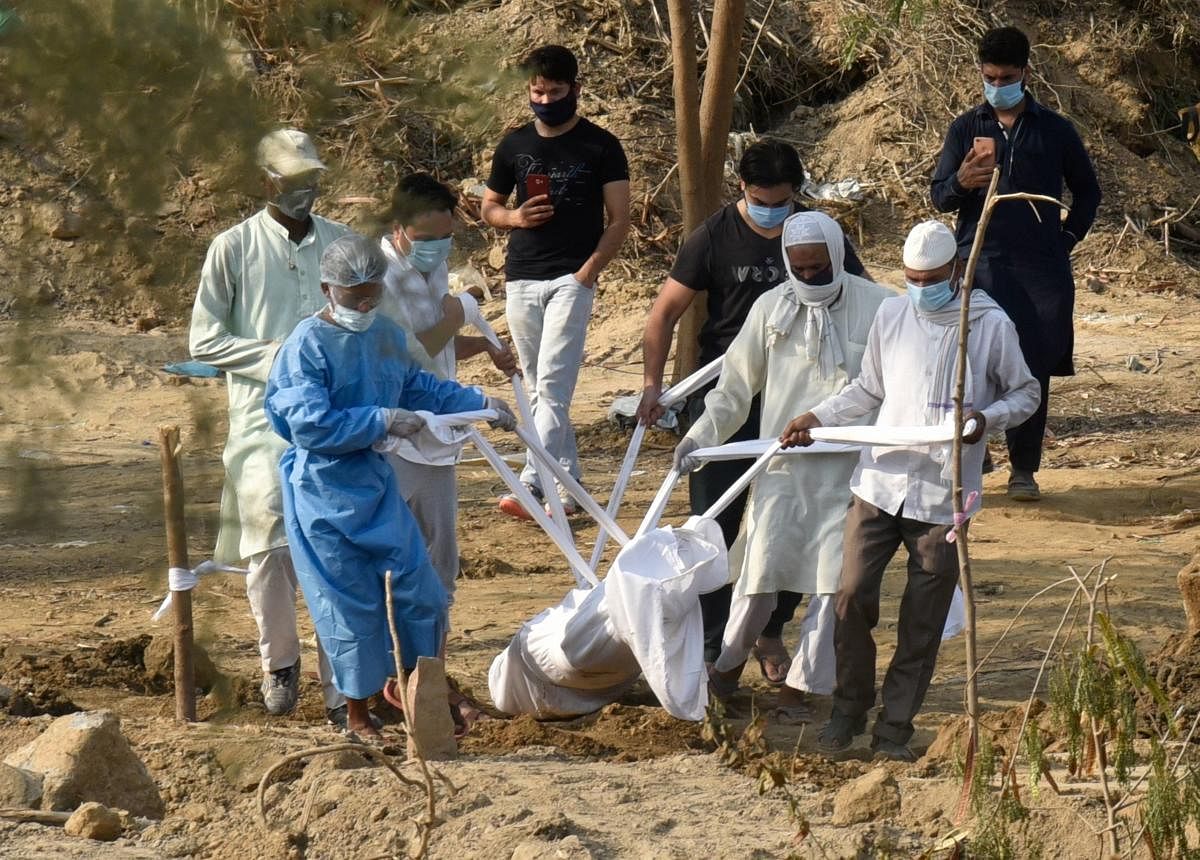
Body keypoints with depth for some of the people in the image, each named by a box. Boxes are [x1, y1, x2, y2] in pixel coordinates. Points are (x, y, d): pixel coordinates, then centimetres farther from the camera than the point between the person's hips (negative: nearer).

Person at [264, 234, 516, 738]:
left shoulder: (387, 335, 6)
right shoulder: (307, 346, -17)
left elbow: (419, 387, 22)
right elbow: (311, 425, -23)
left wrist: (481, 403, 13)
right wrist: (383, 421, -22)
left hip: (375, 481, 7)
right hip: (324, 493, -7)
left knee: (419, 591, 8)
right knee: (351, 603, 1)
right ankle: (357, 712, 16)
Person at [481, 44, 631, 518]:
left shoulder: (601, 146, 0)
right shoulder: (515, 145, 11)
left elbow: (619, 219, -1)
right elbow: (488, 206, 20)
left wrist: (590, 269, -14)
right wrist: (515, 216, -3)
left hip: (572, 278, -5)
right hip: (521, 279, 5)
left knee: (552, 383, -16)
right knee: (541, 390, 8)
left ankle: (532, 484, -25)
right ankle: (568, 484, 15)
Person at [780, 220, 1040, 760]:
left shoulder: (991, 325, -5)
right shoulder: (891, 316, 4)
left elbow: (1025, 394, 4)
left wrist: (986, 418, -15)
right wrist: (816, 418, 7)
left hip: (944, 495, -2)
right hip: (880, 482, 2)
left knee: (922, 622, 4)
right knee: (853, 597, -3)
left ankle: (895, 728, 15)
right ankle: (848, 710, 15)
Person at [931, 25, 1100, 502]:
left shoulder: (1055, 130, 9)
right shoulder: (965, 128, 9)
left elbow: (1087, 190, 21)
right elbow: (939, 196, 8)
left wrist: (1069, 235, 8)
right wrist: (961, 183, -14)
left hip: (1042, 266, 1)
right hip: (981, 261, -1)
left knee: (1035, 368, 1)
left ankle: (1024, 469, 9)